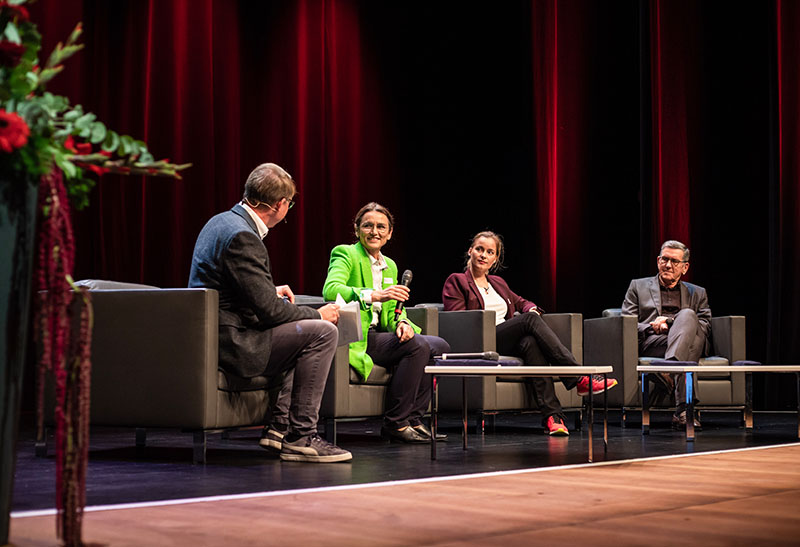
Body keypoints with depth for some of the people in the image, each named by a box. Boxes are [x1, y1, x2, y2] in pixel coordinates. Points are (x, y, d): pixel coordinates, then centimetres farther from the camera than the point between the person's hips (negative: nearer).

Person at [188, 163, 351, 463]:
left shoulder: (223, 221, 11)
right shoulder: (242, 236, -20)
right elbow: (269, 311, -21)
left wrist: (271, 290, 19)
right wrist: (318, 314, -7)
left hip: (210, 336, 11)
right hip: (228, 343, -11)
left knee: (302, 332, 27)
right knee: (323, 333, -13)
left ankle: (279, 427, 21)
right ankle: (300, 437, -9)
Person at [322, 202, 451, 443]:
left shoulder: (390, 266, 20)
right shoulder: (345, 254, -4)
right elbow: (330, 289, -23)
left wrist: (402, 322, -8)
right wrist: (375, 295, -34)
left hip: (378, 335, 8)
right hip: (354, 339, -8)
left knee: (439, 346, -6)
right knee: (418, 345, -24)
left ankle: (413, 419, -4)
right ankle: (395, 424, -18)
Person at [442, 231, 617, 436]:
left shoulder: (498, 282, 29)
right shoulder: (456, 281, 10)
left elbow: (521, 302, 36)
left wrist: (532, 309, 8)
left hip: (509, 343, 5)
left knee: (530, 343, -34)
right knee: (530, 320, -28)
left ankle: (552, 416, -47)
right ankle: (579, 378, -33)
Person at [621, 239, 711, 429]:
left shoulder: (697, 293, 28)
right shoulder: (638, 286, 25)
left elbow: (705, 326, 10)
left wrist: (669, 321, -6)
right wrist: (653, 327, -11)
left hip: (693, 344, 1)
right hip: (651, 343, -1)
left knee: (687, 314, -36)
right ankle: (684, 409, -56)